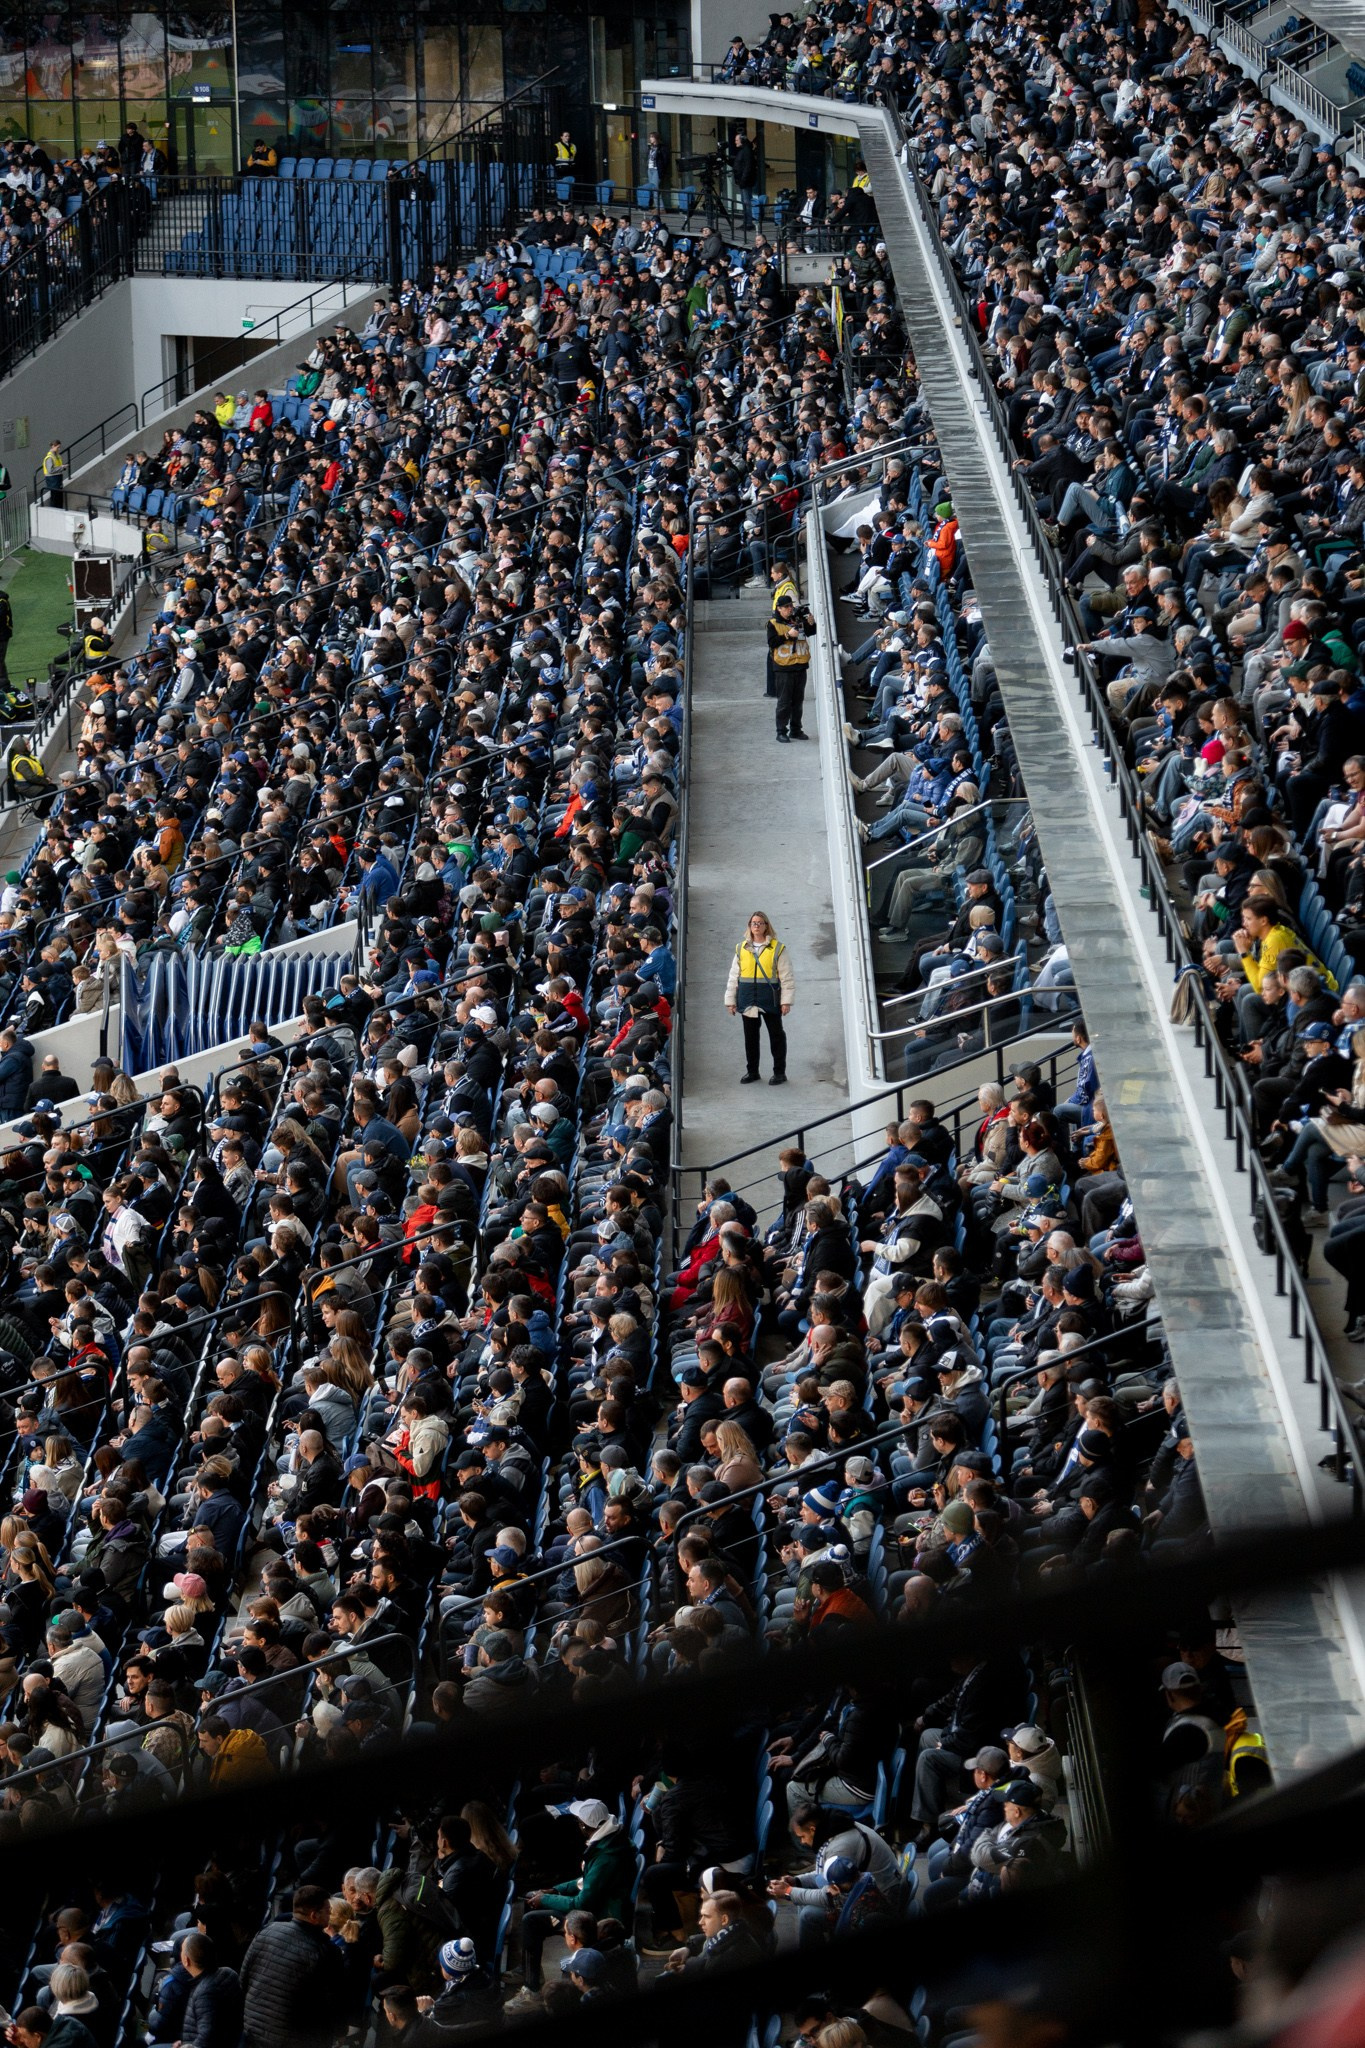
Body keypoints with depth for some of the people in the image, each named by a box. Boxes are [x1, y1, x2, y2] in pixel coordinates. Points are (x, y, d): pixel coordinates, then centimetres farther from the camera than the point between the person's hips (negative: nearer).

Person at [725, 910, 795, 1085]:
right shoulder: (741, 949, 6)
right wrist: (730, 1000, 7)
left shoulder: (777, 948, -3)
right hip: (747, 1001, 3)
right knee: (750, 1036, 11)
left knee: (776, 1035, 5)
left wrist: (786, 1001, -8)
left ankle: (779, 1072, 14)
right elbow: (733, 976, 10)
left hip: (770, 1000, -3)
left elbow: (787, 977, -3)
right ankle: (752, 1071, 22)